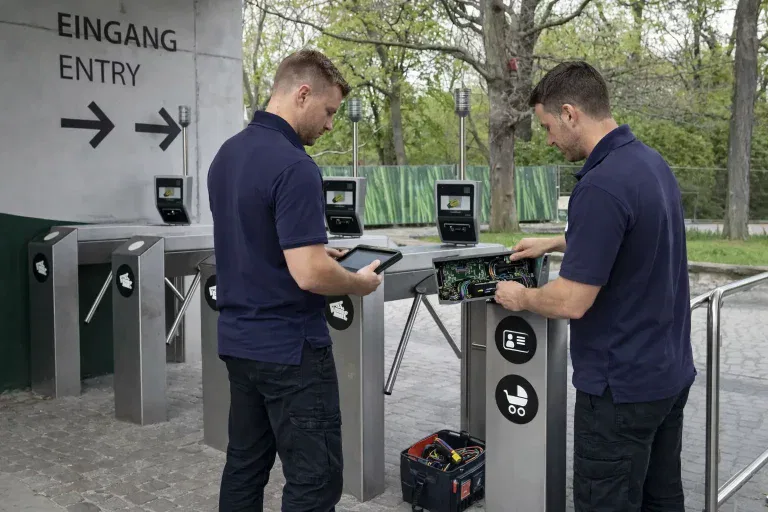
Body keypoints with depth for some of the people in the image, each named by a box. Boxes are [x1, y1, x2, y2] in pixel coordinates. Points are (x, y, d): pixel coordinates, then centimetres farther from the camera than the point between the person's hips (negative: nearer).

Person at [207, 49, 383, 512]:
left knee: (245, 465, 18)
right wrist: (359, 282, -7)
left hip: (238, 339, 9)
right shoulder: (294, 166, -22)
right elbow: (309, 274, -26)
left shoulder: (226, 154, 8)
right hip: (290, 347, -9)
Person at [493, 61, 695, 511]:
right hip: (669, 370, 9)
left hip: (621, 383, -9)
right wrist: (554, 243, 26)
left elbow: (572, 301, -24)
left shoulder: (601, 185, -25)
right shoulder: (653, 162, 6)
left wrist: (521, 297, -5)